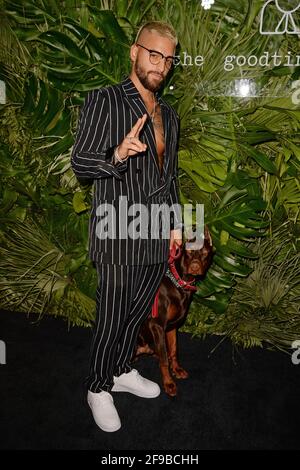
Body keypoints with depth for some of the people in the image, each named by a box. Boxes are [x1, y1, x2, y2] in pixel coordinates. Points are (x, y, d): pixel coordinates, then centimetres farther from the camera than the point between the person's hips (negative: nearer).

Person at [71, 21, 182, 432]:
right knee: (112, 319, 4)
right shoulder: (103, 101, -4)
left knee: (138, 312, 18)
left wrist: (175, 224, 17)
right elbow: (80, 163, -8)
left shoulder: (169, 114, 16)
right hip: (118, 235, -6)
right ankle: (98, 388, 27)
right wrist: (117, 155, -28)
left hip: (157, 235, 6)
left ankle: (122, 371, 40)